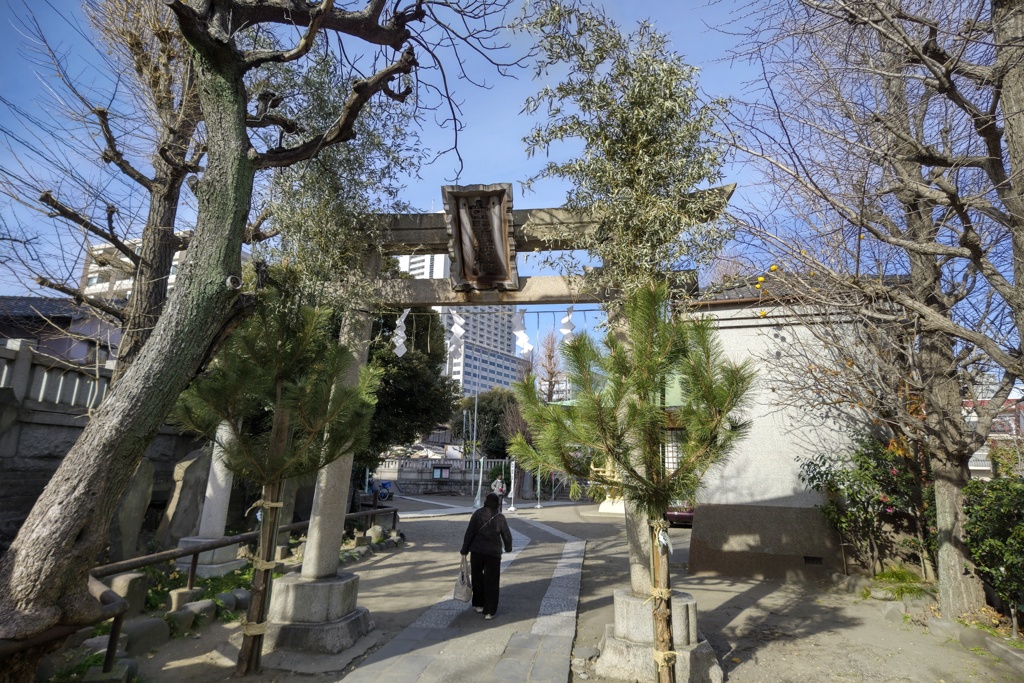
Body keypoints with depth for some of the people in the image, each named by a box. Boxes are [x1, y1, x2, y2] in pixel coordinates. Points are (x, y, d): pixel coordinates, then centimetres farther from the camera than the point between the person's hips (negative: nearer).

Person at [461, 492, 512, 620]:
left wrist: (464, 550, 2)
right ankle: (489, 611, 6)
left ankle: (478, 604, 31)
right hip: (493, 553, -1)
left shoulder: (477, 514, -6)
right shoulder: (500, 517, -6)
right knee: (491, 582, 6)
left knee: (477, 578, 20)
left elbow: (469, 533, -6)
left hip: (476, 551, 1)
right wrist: (508, 548, 21)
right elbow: (507, 535, 2)